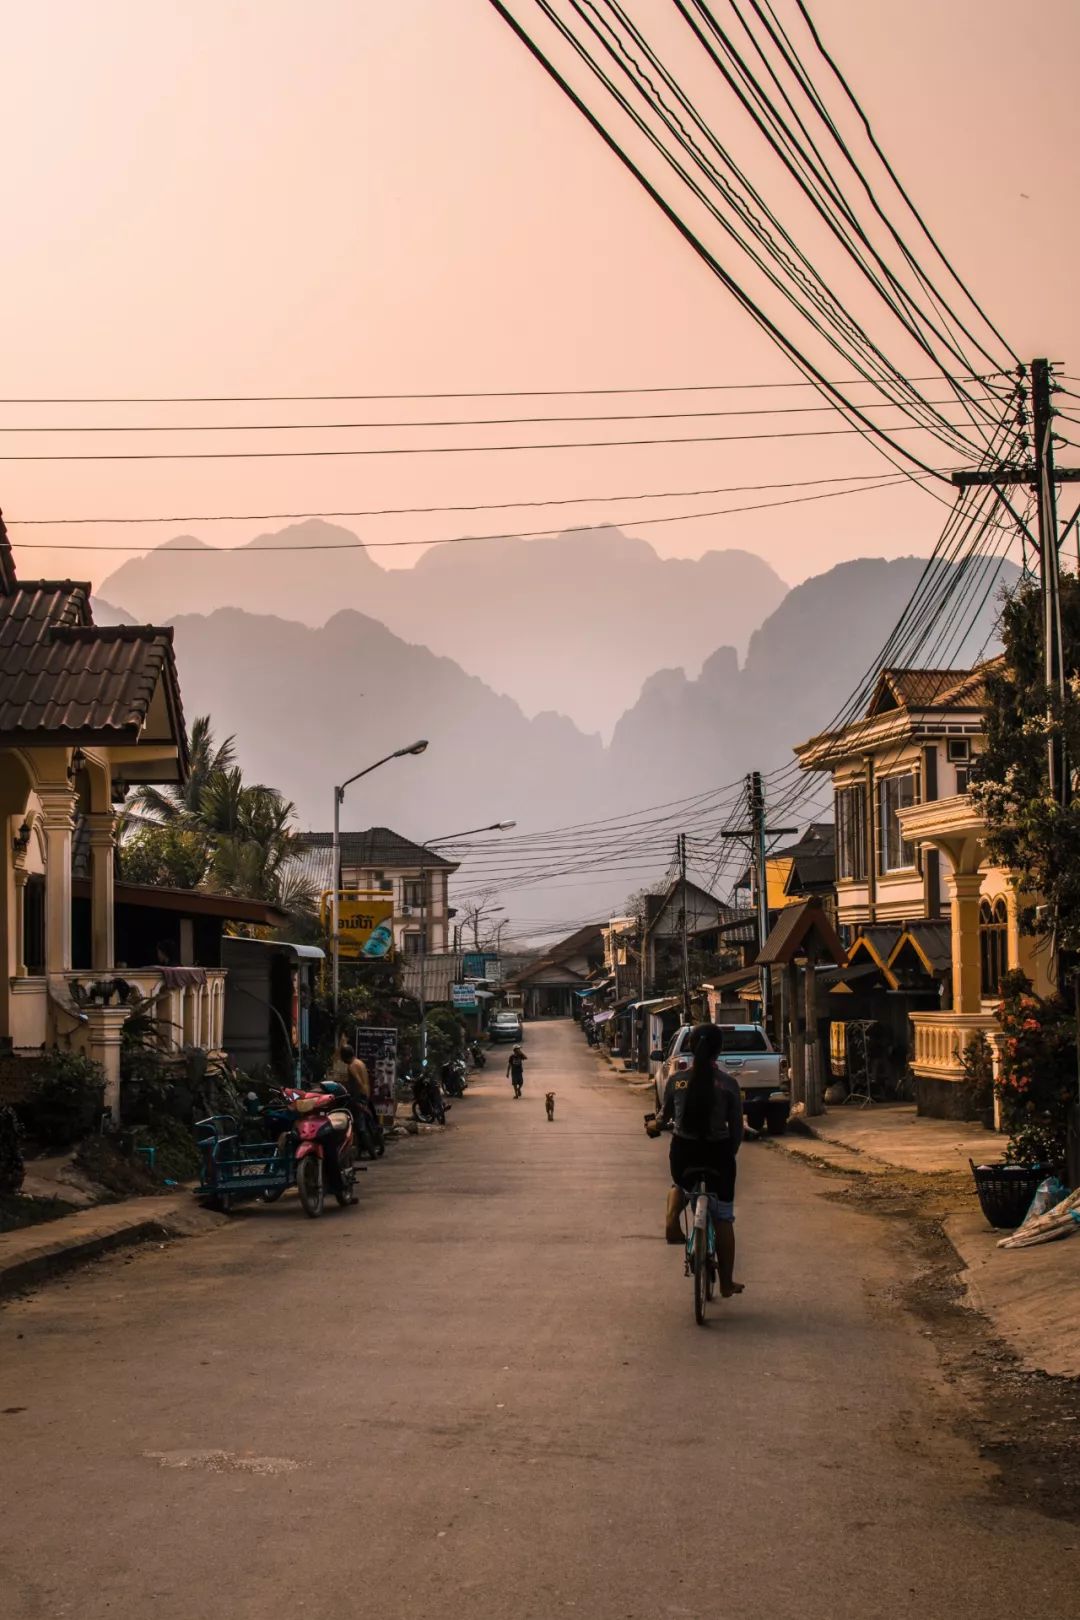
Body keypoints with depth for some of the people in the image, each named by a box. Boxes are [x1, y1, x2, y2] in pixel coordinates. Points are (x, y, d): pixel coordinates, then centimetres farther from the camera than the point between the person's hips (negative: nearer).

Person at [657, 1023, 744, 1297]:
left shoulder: (676, 1080, -6)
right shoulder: (728, 1083, -10)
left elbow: (664, 1116, 8)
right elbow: (736, 1127, -4)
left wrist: (658, 1123, 32)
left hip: (683, 1150, 2)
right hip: (718, 1152, -1)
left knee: (680, 1186, 35)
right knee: (723, 1218, 11)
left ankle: (673, 1218, 3)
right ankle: (727, 1282, 12)